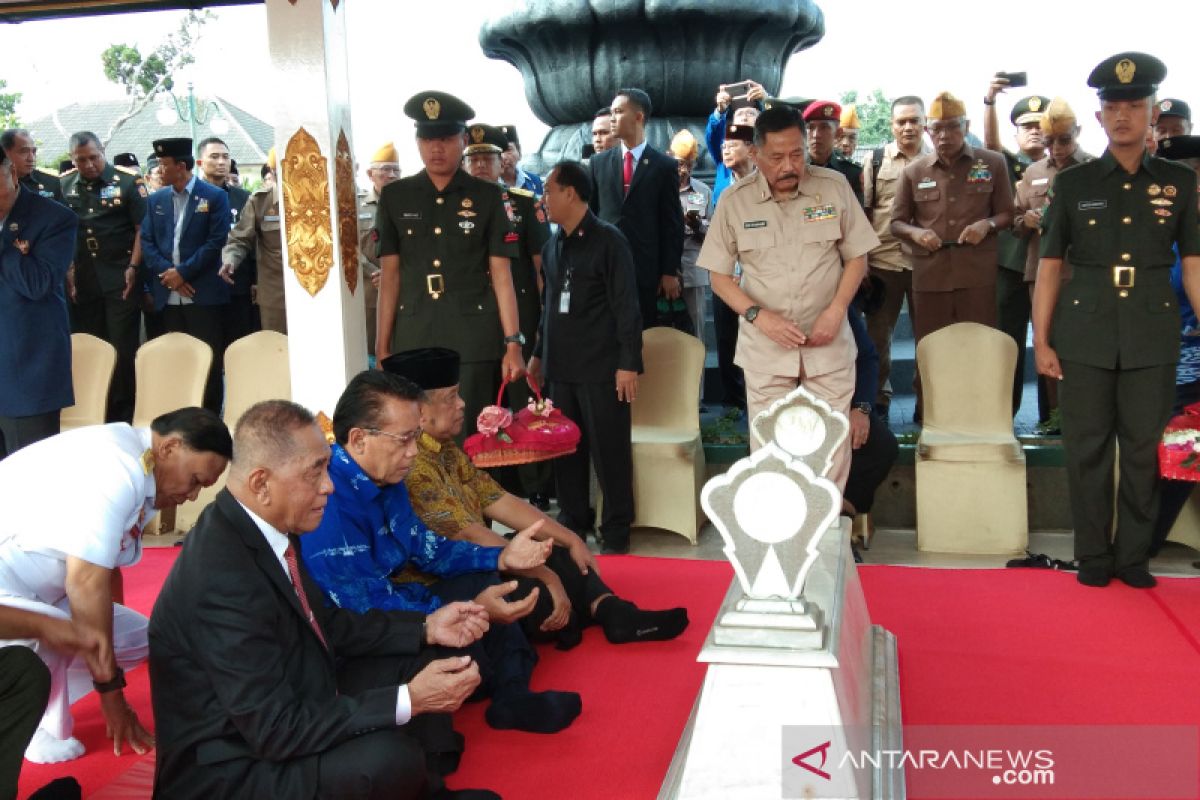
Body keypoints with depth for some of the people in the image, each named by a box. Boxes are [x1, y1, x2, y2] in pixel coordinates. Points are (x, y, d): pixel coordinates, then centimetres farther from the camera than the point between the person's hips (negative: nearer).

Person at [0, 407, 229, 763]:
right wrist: (110, 688, -16)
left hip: (38, 597, 10)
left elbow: (106, 571, 9)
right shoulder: (116, 466, -25)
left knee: (139, 640, 6)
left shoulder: (141, 474, 3)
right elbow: (86, 582, -25)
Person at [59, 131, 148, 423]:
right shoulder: (64, 186, 8)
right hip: (81, 279, 4)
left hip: (121, 278, -4)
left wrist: (133, 268, -11)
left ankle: (122, 418, 8)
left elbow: (142, 229, -4)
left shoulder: (128, 182, -4)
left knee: (123, 349, -1)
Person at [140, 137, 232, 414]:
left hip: (203, 295, -4)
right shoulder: (156, 200, 15)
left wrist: (182, 272, -10)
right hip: (168, 295, 4)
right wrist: (167, 273, -6)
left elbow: (216, 242, -6)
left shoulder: (214, 197, 1)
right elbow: (147, 242, 10)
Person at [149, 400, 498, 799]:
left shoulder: (260, 527, -4)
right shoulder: (223, 580, -30)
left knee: (423, 656, 8)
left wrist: (426, 628, 2)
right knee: (390, 757, -31)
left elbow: (324, 623, 10)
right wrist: (409, 700, -25)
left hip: (287, 712, 9)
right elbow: (277, 729, -28)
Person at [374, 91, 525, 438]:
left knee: (471, 435, 1)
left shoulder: (488, 196, 3)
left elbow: (501, 274, 0)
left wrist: (513, 344, -6)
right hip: (413, 340, 2)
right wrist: (382, 346, 4)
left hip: (475, 340, -2)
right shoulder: (394, 197, 7)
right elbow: (390, 275, 7)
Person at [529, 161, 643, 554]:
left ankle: (616, 532, 12)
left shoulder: (607, 240, -7)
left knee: (609, 449, 1)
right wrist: (539, 353, 19)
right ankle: (573, 522, 25)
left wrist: (629, 362, -15)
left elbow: (626, 306, -11)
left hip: (601, 367, -6)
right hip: (561, 366, 6)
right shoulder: (552, 245, 12)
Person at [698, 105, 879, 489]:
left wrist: (836, 310, -11)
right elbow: (719, 276, 1)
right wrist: (759, 315, -14)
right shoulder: (734, 200, -4)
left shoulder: (834, 186, -3)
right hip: (765, 345, 0)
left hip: (828, 341, 0)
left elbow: (856, 256, 4)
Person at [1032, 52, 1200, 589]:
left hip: (1153, 336, 1)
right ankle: (1092, 556, 17)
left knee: (1145, 450, 5)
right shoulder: (1072, 183, 4)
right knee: (1087, 449, 4)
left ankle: (1133, 556, 19)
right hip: (1084, 334, 0)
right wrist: (1040, 341, -1)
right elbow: (1049, 266, 4)